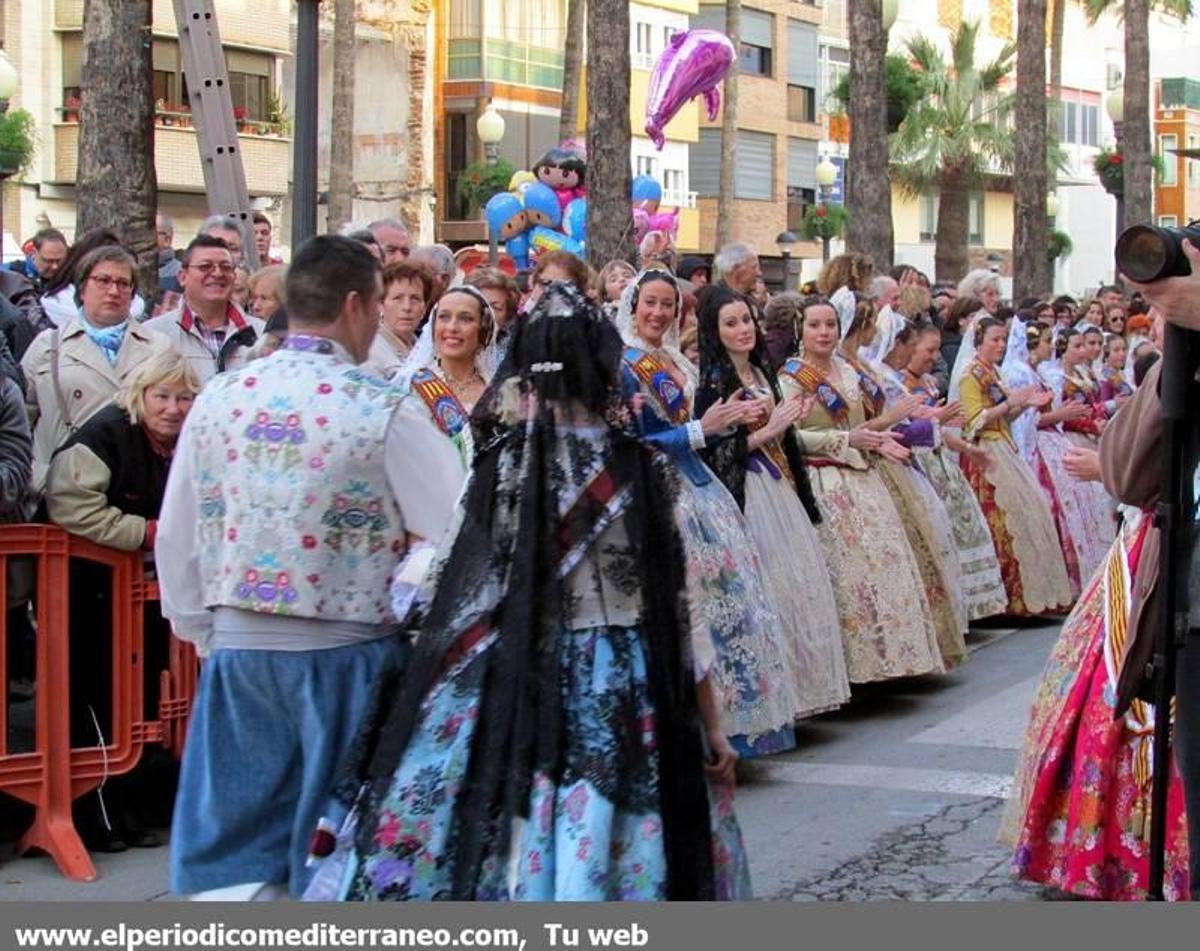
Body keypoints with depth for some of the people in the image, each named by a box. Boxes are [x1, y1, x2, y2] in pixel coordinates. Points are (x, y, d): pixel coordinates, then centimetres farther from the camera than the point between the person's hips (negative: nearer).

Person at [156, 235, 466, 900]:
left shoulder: (218, 399, 1)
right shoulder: (382, 412, -12)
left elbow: (176, 537, 7)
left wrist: (199, 630, 19)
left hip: (236, 647, 4)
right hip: (345, 651, -4)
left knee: (233, 845, 12)